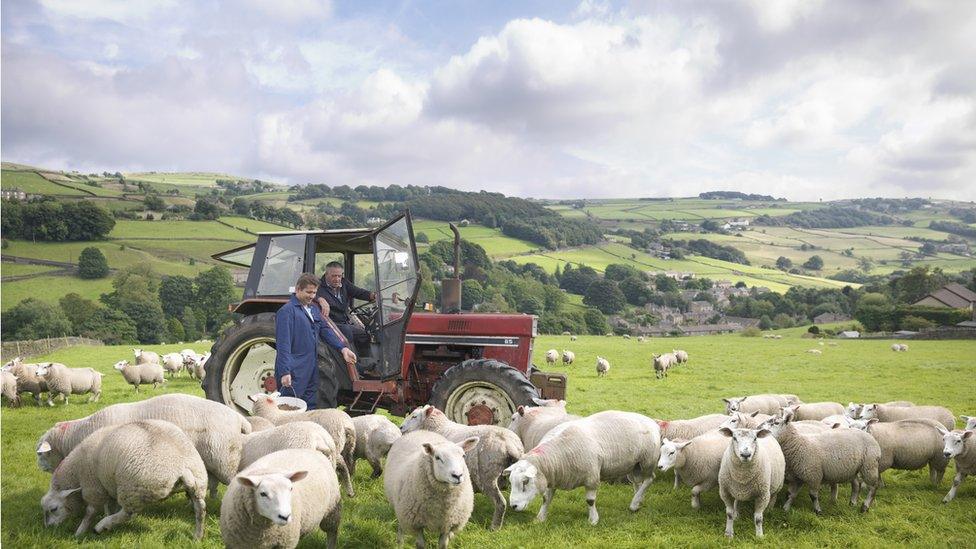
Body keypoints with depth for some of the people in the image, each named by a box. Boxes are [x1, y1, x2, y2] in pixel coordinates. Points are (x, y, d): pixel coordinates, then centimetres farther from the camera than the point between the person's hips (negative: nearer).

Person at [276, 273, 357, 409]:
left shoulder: (314, 310, 17)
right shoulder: (287, 311, -11)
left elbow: (326, 330, 16)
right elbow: (283, 344, -17)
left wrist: (343, 348, 1)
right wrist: (285, 372, -24)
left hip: (312, 371, 9)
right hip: (294, 373, -8)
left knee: (310, 409, 12)